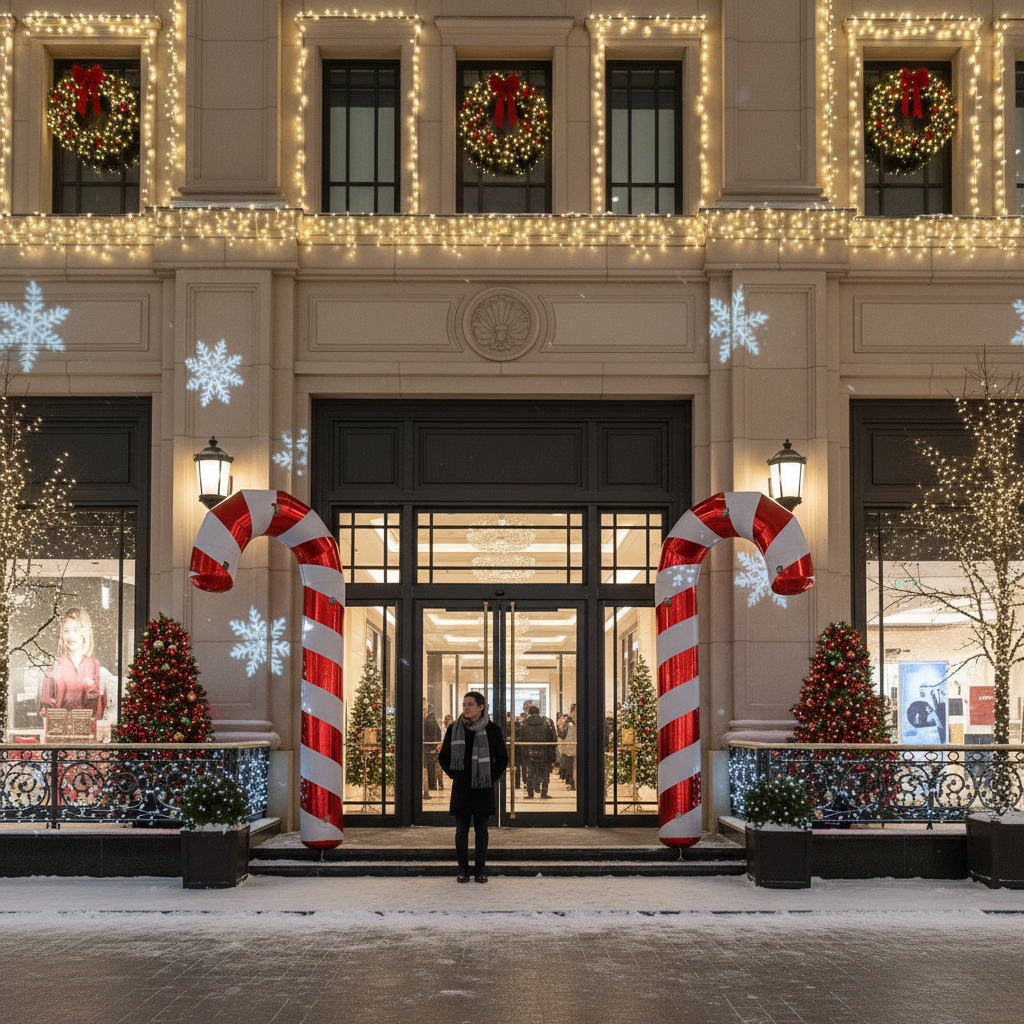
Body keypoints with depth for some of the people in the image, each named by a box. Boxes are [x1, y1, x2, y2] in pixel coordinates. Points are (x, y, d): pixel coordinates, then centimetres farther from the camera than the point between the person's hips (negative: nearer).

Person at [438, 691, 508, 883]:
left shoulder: (492, 730, 0)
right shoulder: (454, 729, 2)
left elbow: (502, 759, 9)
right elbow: (444, 757, 13)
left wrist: (492, 778, 1)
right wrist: (453, 775, 4)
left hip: (483, 788, -1)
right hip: (461, 788, 1)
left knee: (481, 829, 4)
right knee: (461, 829, 1)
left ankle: (481, 869, 11)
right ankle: (463, 869, 9)